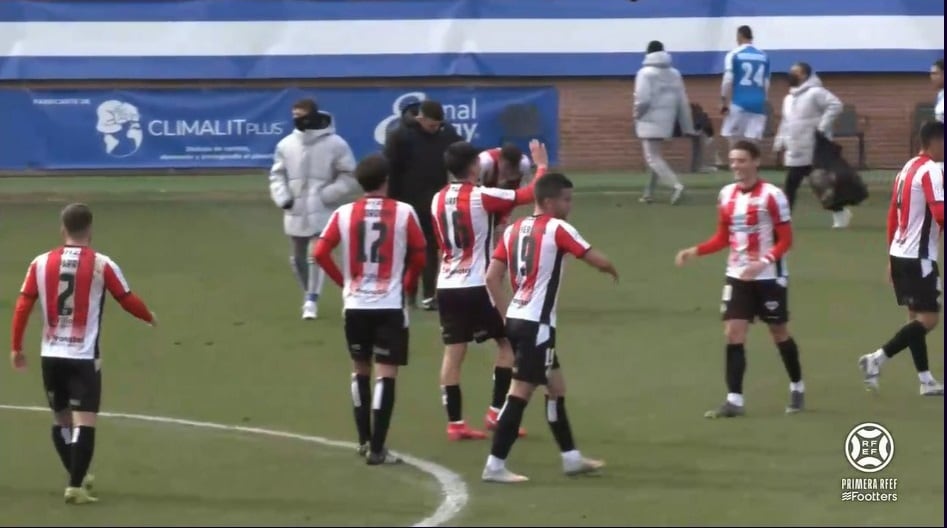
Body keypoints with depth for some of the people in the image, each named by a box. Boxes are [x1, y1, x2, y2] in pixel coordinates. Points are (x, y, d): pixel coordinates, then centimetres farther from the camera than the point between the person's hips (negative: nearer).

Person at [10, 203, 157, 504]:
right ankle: (76, 486, -13)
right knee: (84, 421, -4)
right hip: (83, 356, -4)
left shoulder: (41, 263, 2)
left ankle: (78, 476, 30)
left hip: (50, 355, 4)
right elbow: (128, 301, 3)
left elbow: (22, 307, 1)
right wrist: (150, 318, 24)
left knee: (61, 419, 19)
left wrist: (16, 348, 11)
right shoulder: (101, 265, -6)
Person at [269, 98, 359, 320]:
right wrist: (283, 198, -5)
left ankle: (311, 300, -9)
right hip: (295, 212, 4)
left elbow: (349, 178, -3)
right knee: (298, 258, 13)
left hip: (321, 211, -4)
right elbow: (277, 174, 12)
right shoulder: (286, 144, 3)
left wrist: (326, 196, -13)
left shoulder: (334, 144, -7)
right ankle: (310, 293, 32)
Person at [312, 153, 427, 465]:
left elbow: (320, 253, -5)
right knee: (386, 375, -2)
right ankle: (377, 449, -8)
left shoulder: (344, 214, -1)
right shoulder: (404, 213, -5)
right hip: (390, 305, -3)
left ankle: (364, 440, 26)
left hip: (355, 304, 3)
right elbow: (419, 256, -2)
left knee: (360, 370, 19)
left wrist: (343, 281, 9)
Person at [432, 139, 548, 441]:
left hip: (447, 285, 6)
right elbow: (530, 194, -10)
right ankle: (497, 412, 6)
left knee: (453, 352, 3)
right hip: (477, 286, -6)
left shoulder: (438, 200, 8)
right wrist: (542, 166, 5)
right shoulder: (481, 197, -12)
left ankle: (455, 423, 0)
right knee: (507, 342, 10)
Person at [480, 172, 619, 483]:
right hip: (536, 323, -8)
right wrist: (611, 269, 15)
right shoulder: (557, 229, -9)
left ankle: (571, 457, 26)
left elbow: (492, 276, 8)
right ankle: (495, 465, -9)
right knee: (521, 391, -7)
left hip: (516, 318, 8)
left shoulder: (514, 230, 11)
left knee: (556, 387, 18)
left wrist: (506, 313, 13)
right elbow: (598, 262, -8)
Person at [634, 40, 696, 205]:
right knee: (655, 156, 19)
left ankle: (676, 185, -27)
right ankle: (649, 193, 20)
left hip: (650, 120, -7)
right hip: (666, 120, 7)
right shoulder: (674, 74, 8)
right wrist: (687, 126, 10)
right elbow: (683, 102, 7)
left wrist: (637, 114, 1)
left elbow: (643, 100, -19)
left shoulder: (646, 73, -10)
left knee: (653, 158, -8)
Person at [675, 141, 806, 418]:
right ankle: (734, 400, -6)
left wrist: (762, 263, -27)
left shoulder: (771, 195, -14)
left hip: (769, 276, -5)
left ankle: (797, 388, 30)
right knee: (733, 334, -6)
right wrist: (695, 251, -2)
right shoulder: (726, 195, 4)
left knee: (779, 333, 9)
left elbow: (785, 240, -13)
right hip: (737, 276, 5)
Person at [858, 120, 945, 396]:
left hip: (899, 253, 10)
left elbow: (892, 215, 17)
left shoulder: (908, 168, 13)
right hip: (919, 257, -10)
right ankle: (877, 358, -12)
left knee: (917, 317, 11)